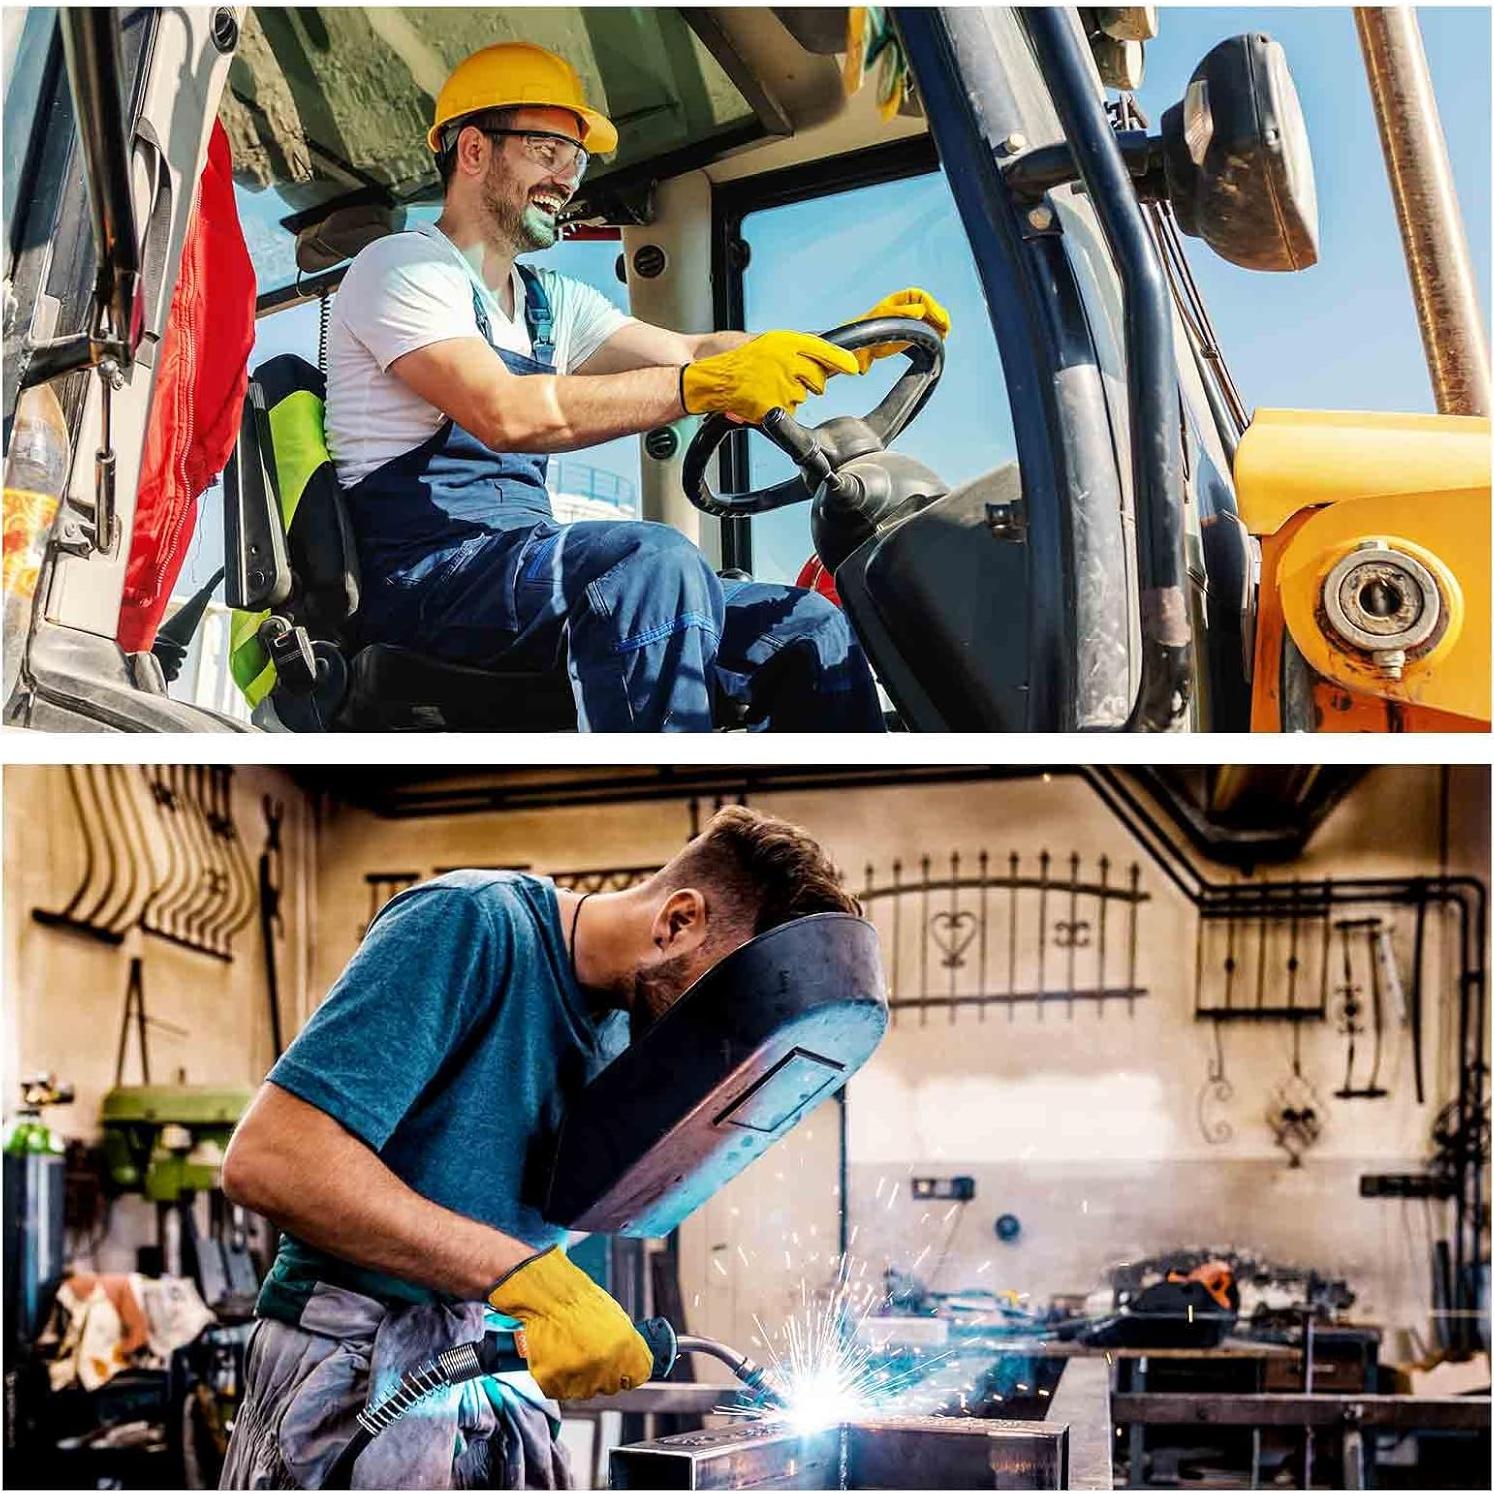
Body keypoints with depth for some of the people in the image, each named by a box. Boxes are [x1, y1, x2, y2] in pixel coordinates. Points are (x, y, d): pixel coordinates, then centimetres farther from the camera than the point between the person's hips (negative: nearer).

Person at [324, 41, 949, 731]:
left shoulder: (551, 304, 23)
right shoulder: (403, 266, -3)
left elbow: (687, 352, 13)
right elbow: (504, 414, -20)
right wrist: (703, 386, -27)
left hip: (527, 565, 8)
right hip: (424, 576, -8)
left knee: (811, 629, -6)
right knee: (654, 561, -36)